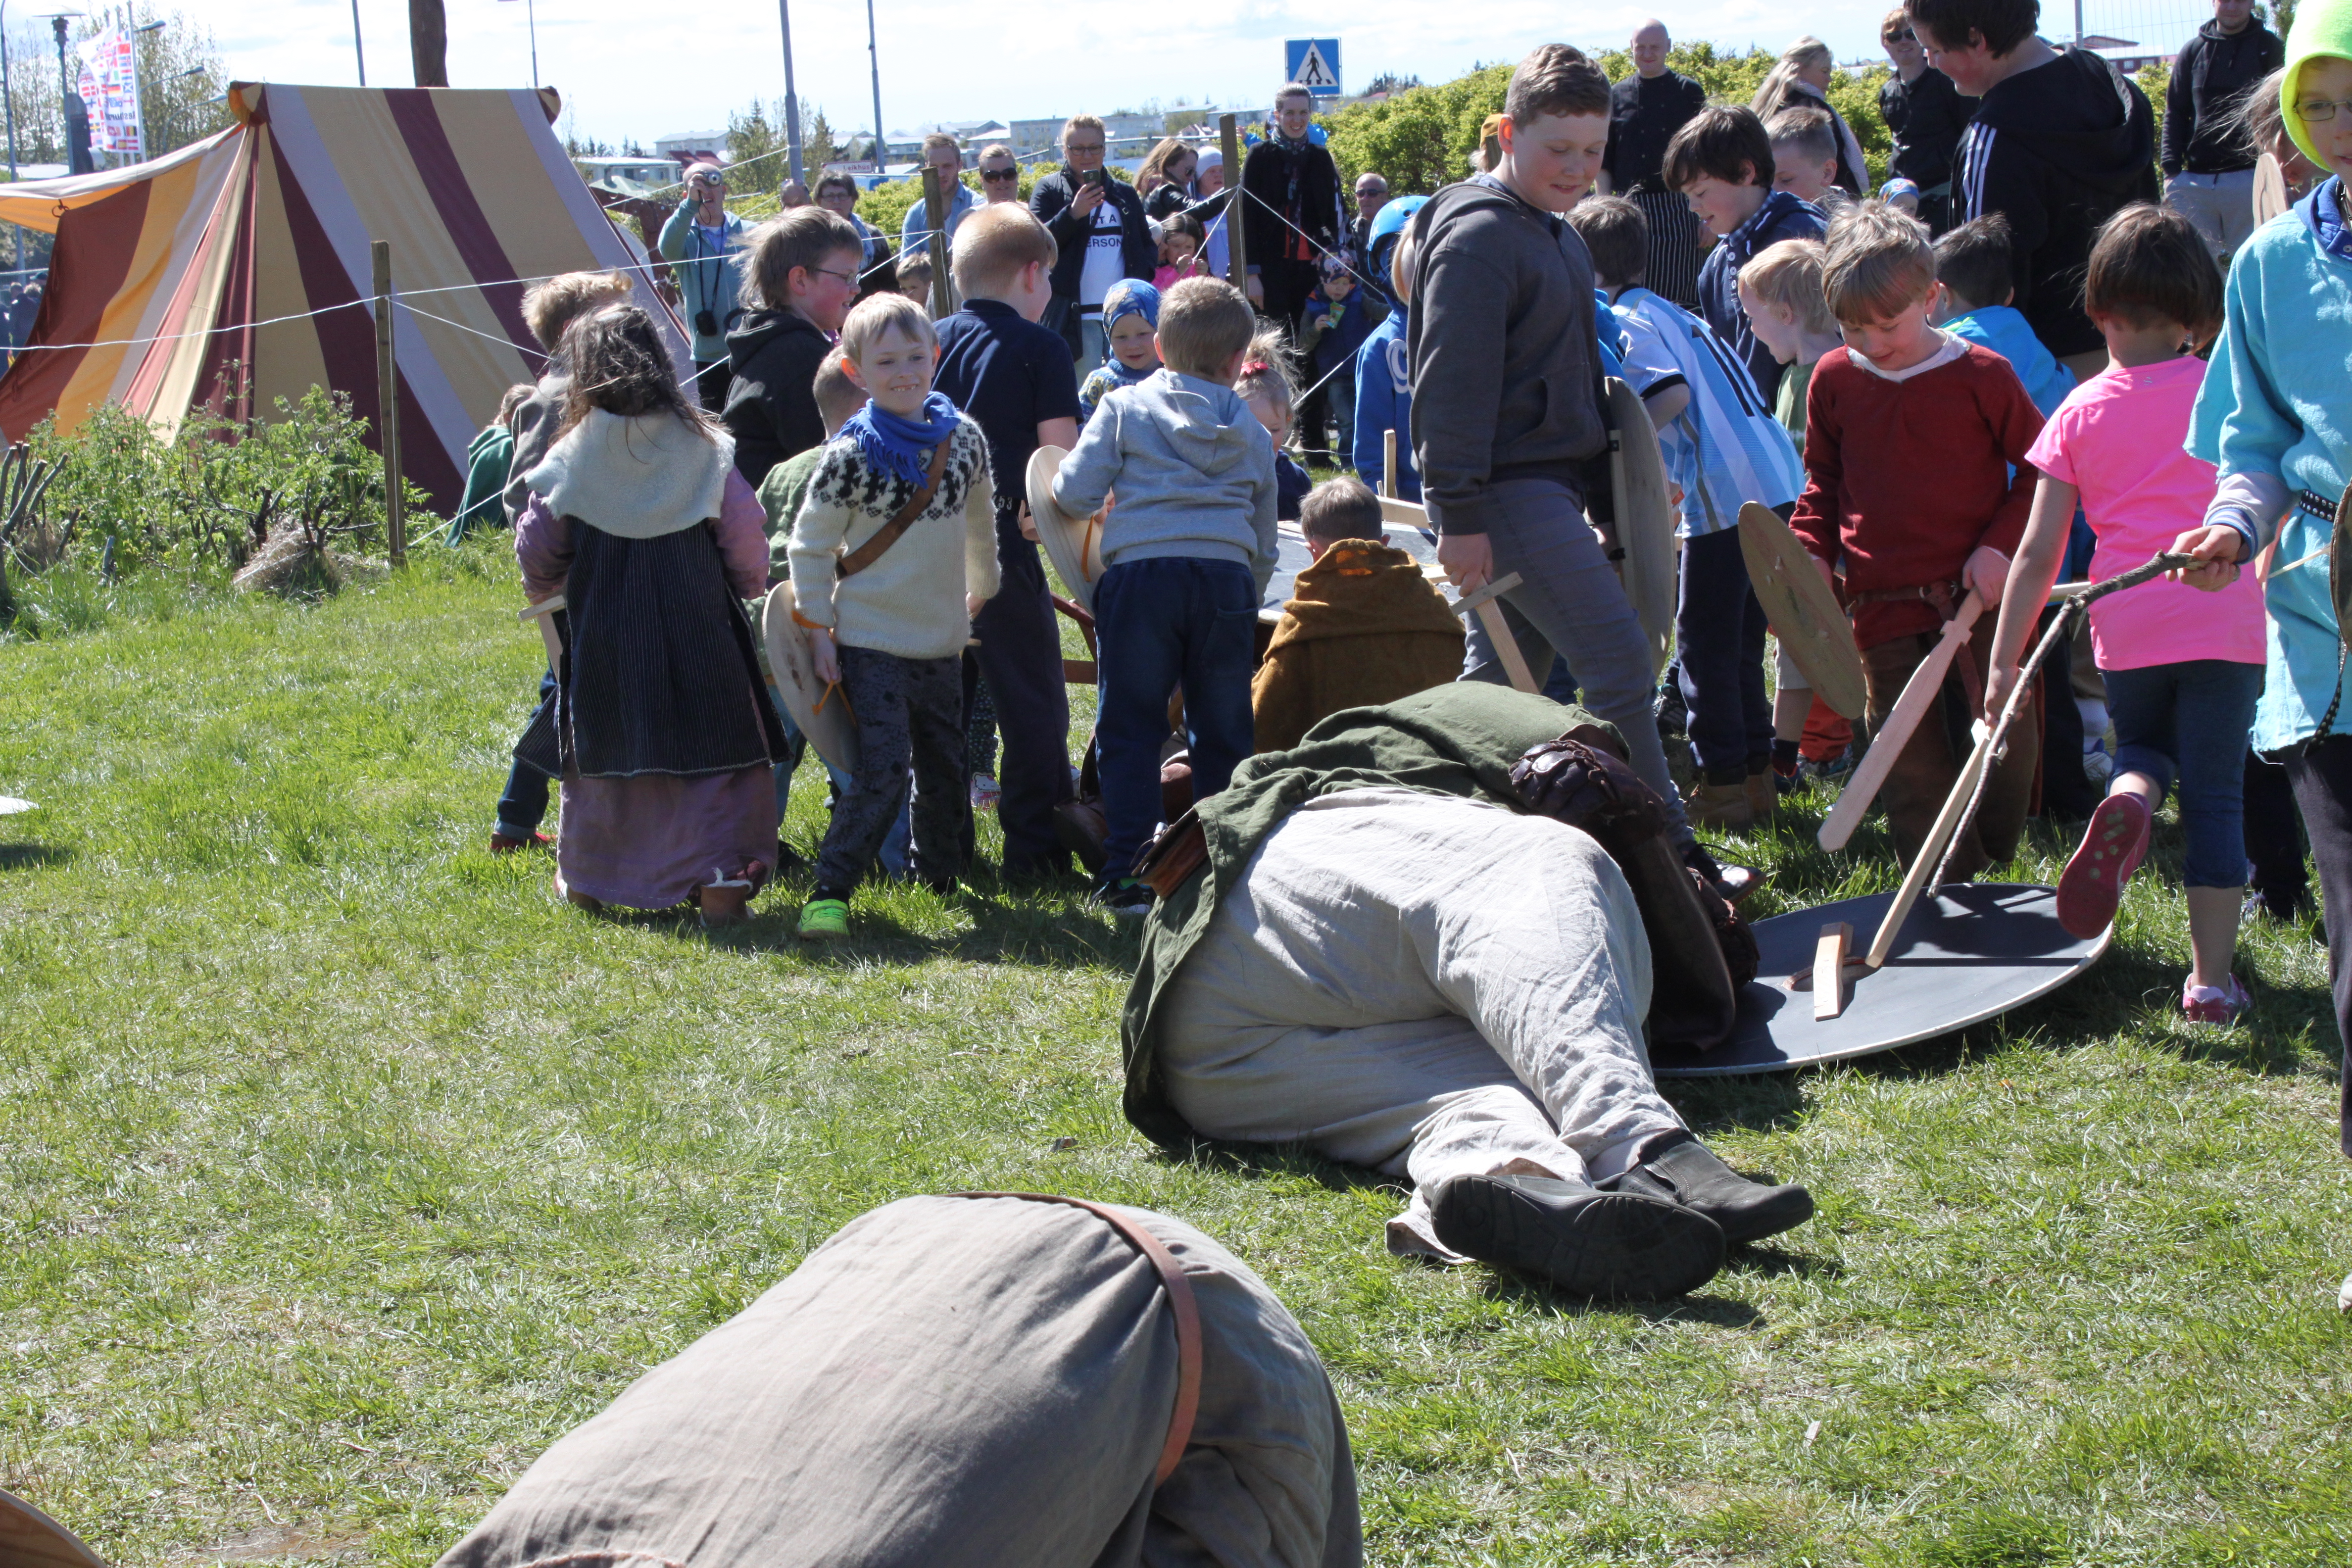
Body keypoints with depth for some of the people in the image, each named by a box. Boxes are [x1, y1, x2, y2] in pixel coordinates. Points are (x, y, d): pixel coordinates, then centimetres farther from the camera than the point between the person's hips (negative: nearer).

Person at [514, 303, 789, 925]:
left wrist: (545, 591, 26)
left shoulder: (571, 459, -7)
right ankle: (721, 877, -5)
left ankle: (585, 879, 27)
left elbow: (537, 555, 3)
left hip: (603, 638, 1)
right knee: (714, 756, 5)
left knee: (601, 755, 16)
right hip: (699, 635, -1)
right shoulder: (706, 449, -6)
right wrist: (750, 591, 21)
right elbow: (747, 547, -1)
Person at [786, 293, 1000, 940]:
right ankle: (830, 892, -11)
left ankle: (942, 878, 32)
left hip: (941, 640, 5)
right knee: (883, 766, -15)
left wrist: (981, 590, 29)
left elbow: (980, 522, 20)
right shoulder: (850, 454, -12)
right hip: (870, 639, -5)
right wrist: (818, 629, -7)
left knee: (945, 768, 15)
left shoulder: (964, 438, 2)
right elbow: (810, 543, -5)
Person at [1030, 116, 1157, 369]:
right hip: (1076, 317, -4)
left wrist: (1141, 277, 1)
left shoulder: (1125, 193, 17)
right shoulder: (1050, 189, 4)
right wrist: (1073, 213, -20)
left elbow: (1148, 244, 22)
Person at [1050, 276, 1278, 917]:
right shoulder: (1252, 433, 19)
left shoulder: (1124, 407, 10)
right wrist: (1247, 602, 35)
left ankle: (1129, 877, -1)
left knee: (1131, 730, 3)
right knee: (1222, 733, 11)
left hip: (1141, 574, -2)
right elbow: (1266, 544, 22)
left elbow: (1074, 493, 1)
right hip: (1227, 576, 2)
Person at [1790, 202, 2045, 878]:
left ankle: (1992, 864, 17)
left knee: (2005, 737, -1)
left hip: (1978, 595, -2)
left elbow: (2040, 469, 4)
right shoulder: (1833, 380, 5)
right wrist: (1811, 557, 1)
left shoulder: (1982, 376, -3)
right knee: (1912, 768, 1)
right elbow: (1822, 484, 17)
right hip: (1887, 605, 2)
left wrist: (2000, 545, -8)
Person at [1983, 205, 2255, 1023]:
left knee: (2143, 748, 27)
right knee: (2213, 795, 7)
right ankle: (2211, 978, 7)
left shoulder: (2080, 412, 2)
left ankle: (2124, 806, -8)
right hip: (2224, 618, -1)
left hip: (2126, 625, 1)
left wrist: (2004, 660, 7)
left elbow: (2038, 553, 2)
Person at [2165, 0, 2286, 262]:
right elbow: (2175, 113, 13)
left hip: (2250, 178, -2)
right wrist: (2171, 170, 2)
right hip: (2196, 180, 2)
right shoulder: (2193, 50, 13)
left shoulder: (2269, 47, 6)